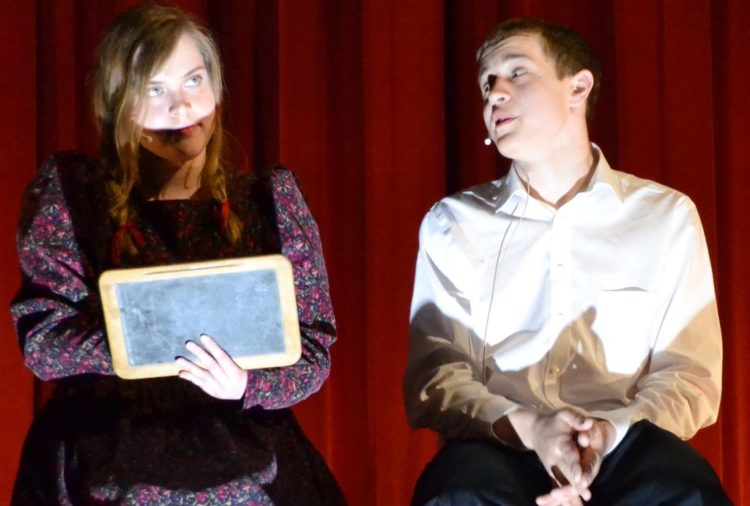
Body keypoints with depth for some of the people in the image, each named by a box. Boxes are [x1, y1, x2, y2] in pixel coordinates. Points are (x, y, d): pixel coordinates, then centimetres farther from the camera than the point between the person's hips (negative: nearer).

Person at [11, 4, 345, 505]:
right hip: (107, 446, -1)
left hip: (247, 456, 2)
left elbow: (311, 349, 6)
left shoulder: (270, 197, 11)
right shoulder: (68, 191, 8)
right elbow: (43, 341, 0)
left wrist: (248, 383, -16)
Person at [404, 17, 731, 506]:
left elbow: (690, 375, 4)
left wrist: (609, 433, -17)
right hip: (502, 447, 0)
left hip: (624, 449, 0)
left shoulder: (667, 214, 10)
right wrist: (526, 426, -18)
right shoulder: (452, 222, 11)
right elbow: (432, 377, 2)